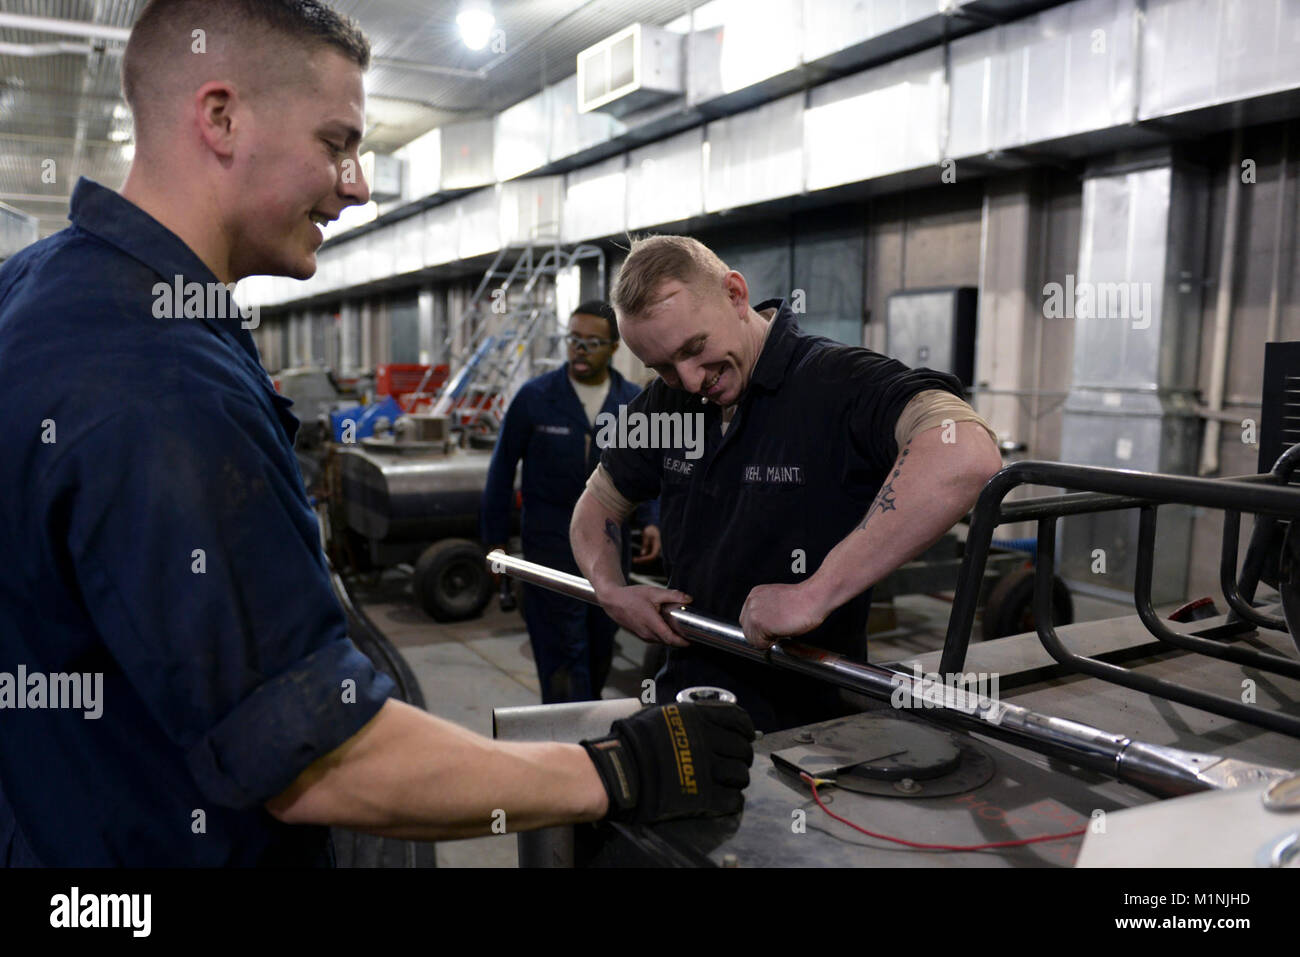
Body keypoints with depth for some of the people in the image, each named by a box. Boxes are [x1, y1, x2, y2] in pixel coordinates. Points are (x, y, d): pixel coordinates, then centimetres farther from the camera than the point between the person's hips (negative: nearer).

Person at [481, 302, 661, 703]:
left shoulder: (634, 403, 3)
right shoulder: (535, 397, -6)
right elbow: (502, 468, 0)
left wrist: (650, 520, -5)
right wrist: (495, 539, 0)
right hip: (551, 544, -4)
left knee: (600, 648, 17)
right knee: (563, 651, -4)